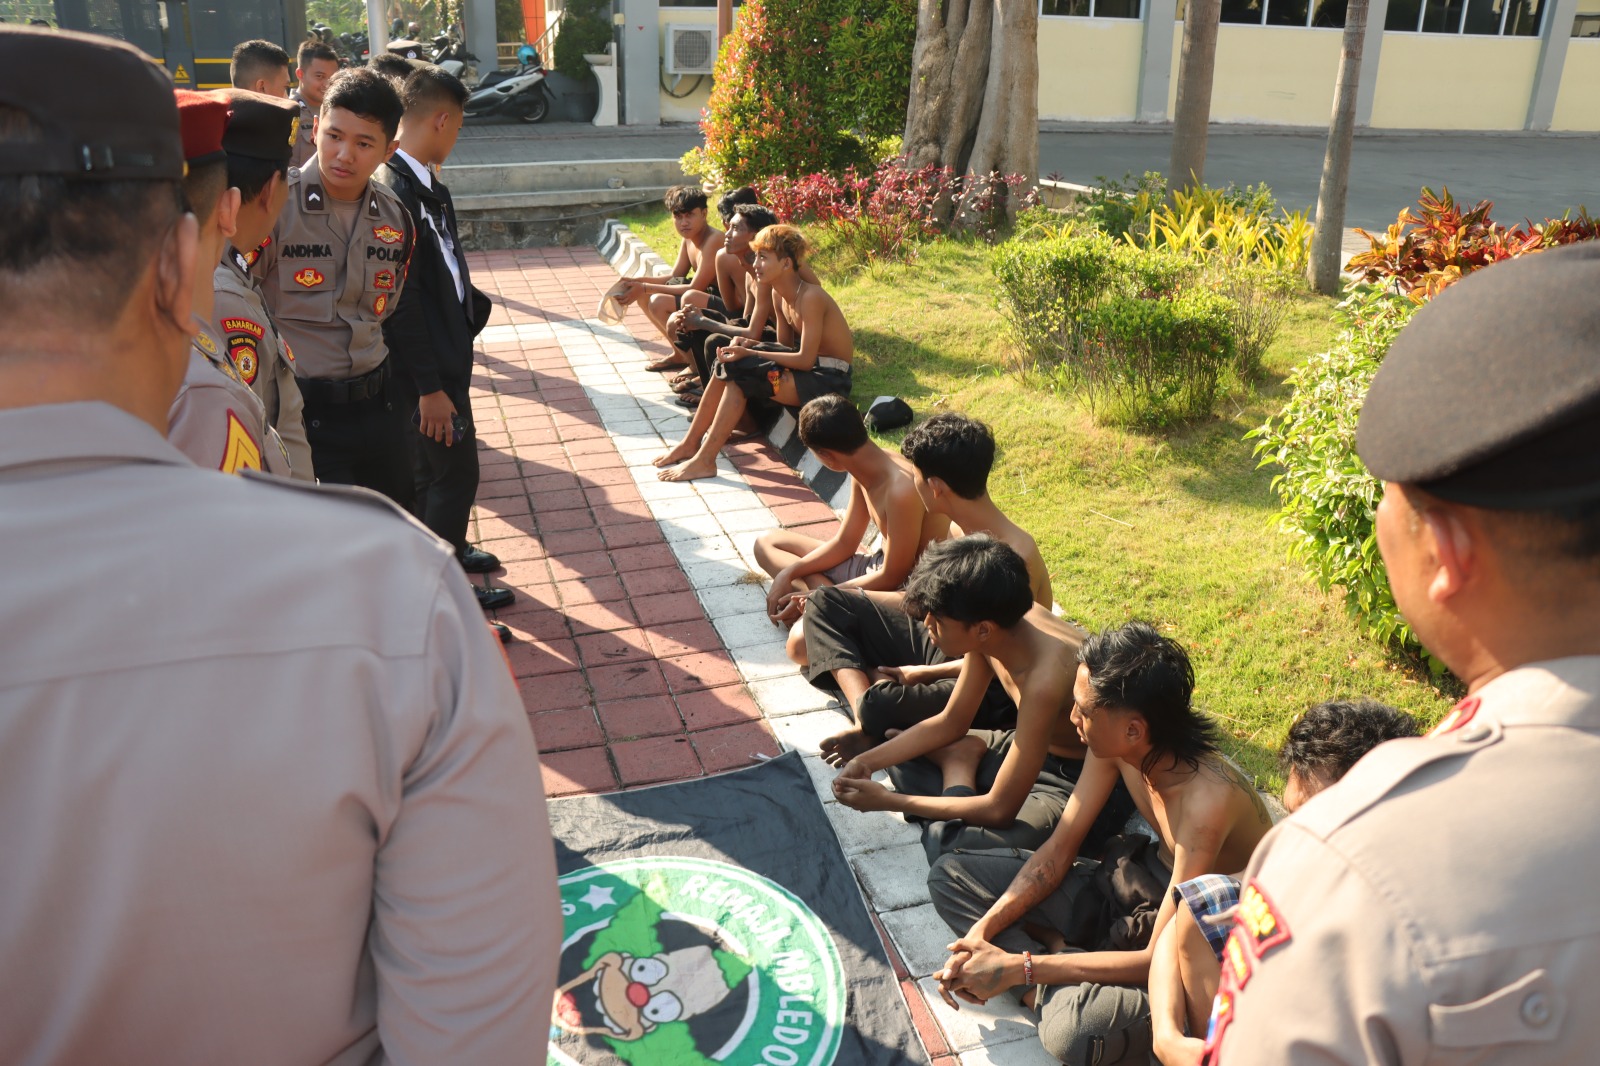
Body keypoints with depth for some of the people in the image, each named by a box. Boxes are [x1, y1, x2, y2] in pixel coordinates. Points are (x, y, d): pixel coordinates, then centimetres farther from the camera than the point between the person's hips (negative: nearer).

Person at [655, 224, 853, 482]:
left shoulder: (810, 297, -22)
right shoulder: (779, 295, 5)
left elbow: (805, 360, -24)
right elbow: (786, 347, 9)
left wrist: (750, 354, -23)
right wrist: (746, 348, -10)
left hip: (829, 379, -9)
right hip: (807, 366, 9)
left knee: (738, 374, -23)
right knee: (727, 363, -5)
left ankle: (704, 461, -19)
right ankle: (690, 444, 0)